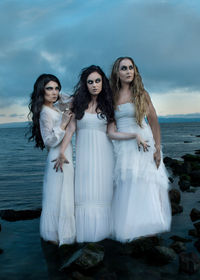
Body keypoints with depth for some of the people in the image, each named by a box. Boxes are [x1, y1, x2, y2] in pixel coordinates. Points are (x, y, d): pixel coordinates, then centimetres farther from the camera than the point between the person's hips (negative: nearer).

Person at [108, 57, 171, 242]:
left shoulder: (142, 94, 2)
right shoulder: (113, 97, 8)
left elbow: (154, 122, 0)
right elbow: (111, 123, 9)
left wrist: (158, 148, -7)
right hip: (122, 146, 2)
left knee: (144, 184, -3)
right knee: (125, 187, 2)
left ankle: (146, 226, 9)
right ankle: (127, 228, 14)